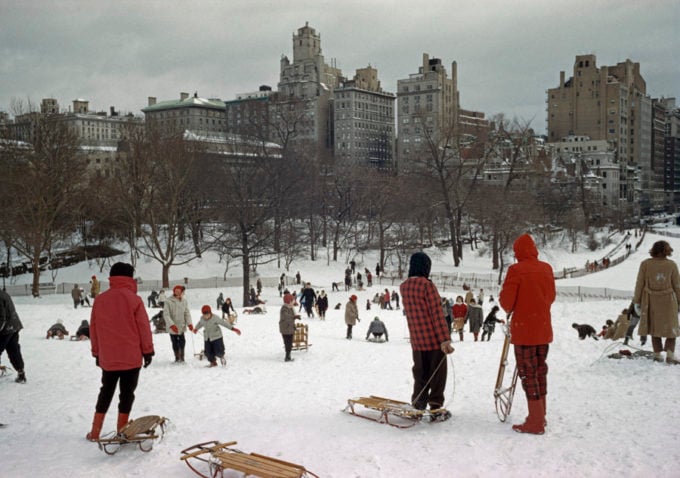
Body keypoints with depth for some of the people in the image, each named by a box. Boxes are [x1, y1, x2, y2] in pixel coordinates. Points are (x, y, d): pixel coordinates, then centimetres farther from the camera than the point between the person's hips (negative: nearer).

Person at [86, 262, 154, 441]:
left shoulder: (100, 300, 2)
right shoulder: (133, 299, -9)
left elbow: (93, 328, 8)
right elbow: (143, 327, -8)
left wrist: (97, 353, 17)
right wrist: (148, 351, 1)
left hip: (107, 357, 4)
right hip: (131, 357, -4)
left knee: (106, 392, 17)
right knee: (127, 394, 7)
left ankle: (95, 432, 16)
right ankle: (122, 432, 9)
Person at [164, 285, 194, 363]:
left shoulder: (184, 301, -3)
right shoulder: (169, 302, -15)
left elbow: (187, 313, 0)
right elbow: (166, 314, -17)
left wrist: (189, 323, -14)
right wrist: (172, 325, -27)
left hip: (181, 326, 3)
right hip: (172, 327, -3)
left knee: (182, 342, 3)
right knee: (175, 343, 7)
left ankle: (182, 357, 21)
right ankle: (177, 358, 23)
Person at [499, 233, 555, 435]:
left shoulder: (516, 270, -15)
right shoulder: (546, 268, 3)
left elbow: (506, 301, -13)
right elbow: (551, 297, 12)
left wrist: (509, 308, 7)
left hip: (524, 330, -6)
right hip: (544, 329, 6)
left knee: (528, 374, 0)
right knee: (540, 371, 17)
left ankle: (535, 422, 3)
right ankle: (540, 416, 26)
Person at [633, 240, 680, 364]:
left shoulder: (645, 264, -7)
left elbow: (639, 284, -4)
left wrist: (637, 301, 4)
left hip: (651, 301, 1)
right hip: (668, 301, -1)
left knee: (654, 327, 15)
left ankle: (658, 354, 16)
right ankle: (670, 353, -6)